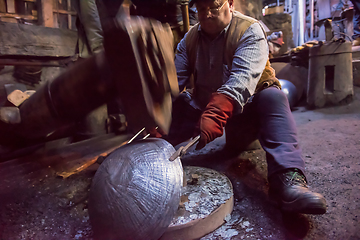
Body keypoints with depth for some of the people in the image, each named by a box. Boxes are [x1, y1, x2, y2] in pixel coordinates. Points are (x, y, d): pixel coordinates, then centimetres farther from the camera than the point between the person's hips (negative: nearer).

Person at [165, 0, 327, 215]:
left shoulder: (250, 30, -12)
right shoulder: (190, 38, 2)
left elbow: (243, 77, -31)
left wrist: (217, 113, -47)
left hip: (245, 108, -4)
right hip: (206, 110, 5)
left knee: (273, 97, -32)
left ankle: (287, 181, -48)